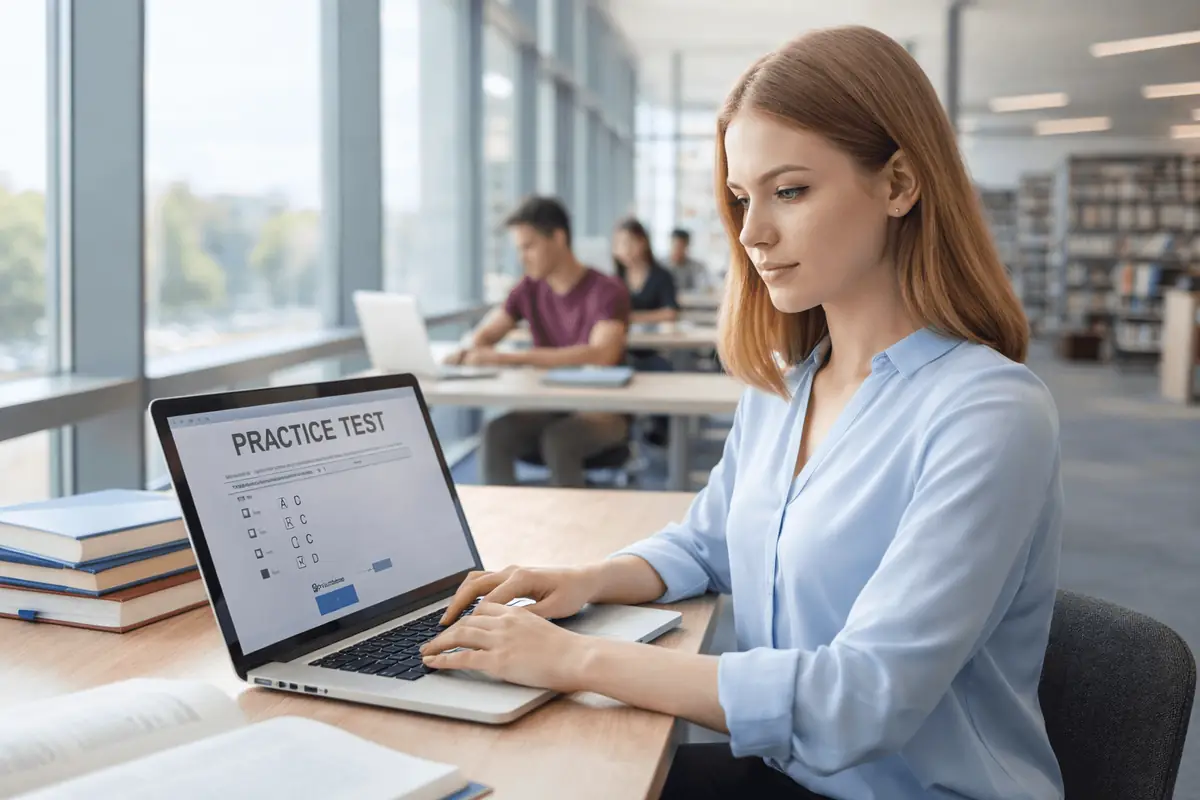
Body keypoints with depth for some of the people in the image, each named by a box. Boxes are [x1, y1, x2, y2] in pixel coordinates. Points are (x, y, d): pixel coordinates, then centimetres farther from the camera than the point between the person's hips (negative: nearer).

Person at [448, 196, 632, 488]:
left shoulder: (607, 292, -13)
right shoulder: (529, 289, 5)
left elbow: (601, 355, -30)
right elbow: (484, 334, 10)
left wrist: (512, 358, -35)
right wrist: (469, 351, -18)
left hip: (600, 412, -4)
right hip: (548, 408, 5)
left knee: (557, 440, -36)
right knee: (495, 434, -26)